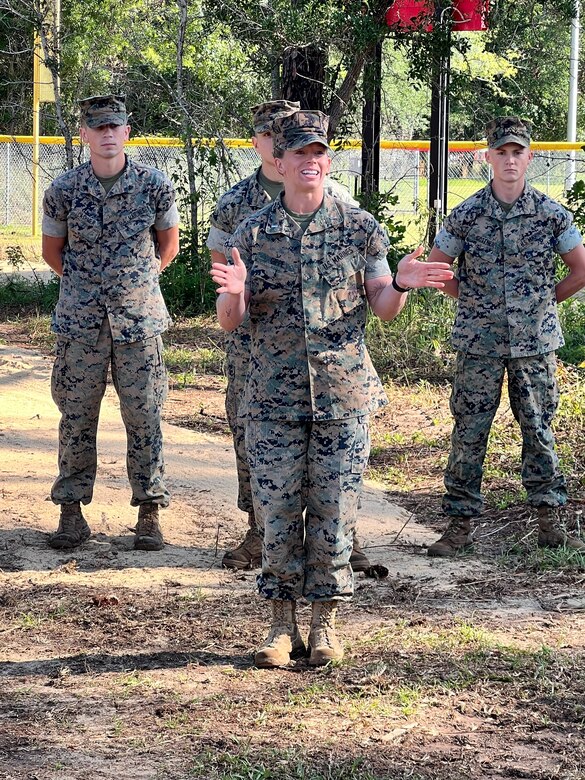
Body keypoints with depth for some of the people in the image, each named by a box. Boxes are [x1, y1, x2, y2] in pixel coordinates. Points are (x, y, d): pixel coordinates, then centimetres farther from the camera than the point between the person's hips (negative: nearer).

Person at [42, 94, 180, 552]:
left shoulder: (154, 185, -3)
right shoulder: (64, 190, -3)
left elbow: (168, 244, 12)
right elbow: (52, 251, 12)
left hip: (139, 320, 0)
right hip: (80, 323, 1)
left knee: (144, 416, 2)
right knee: (77, 416, 5)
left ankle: (149, 513, 11)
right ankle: (71, 513, 14)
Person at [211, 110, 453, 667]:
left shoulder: (359, 228, 3)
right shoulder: (253, 233, 4)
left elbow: (382, 308, 6)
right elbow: (228, 321, 3)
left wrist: (400, 285, -15)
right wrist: (234, 293, -19)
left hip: (344, 395, 0)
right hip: (273, 399, 0)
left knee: (334, 512, 2)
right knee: (276, 512, 1)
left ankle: (324, 623, 14)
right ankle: (282, 625, 13)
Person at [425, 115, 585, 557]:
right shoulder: (467, 215, -1)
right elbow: (435, 266, 8)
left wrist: (546, 301, 7)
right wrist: (472, 301, 6)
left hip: (536, 342, 0)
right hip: (478, 342, 0)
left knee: (539, 430, 7)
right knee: (469, 432, 1)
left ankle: (549, 523, 16)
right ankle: (461, 524, 7)